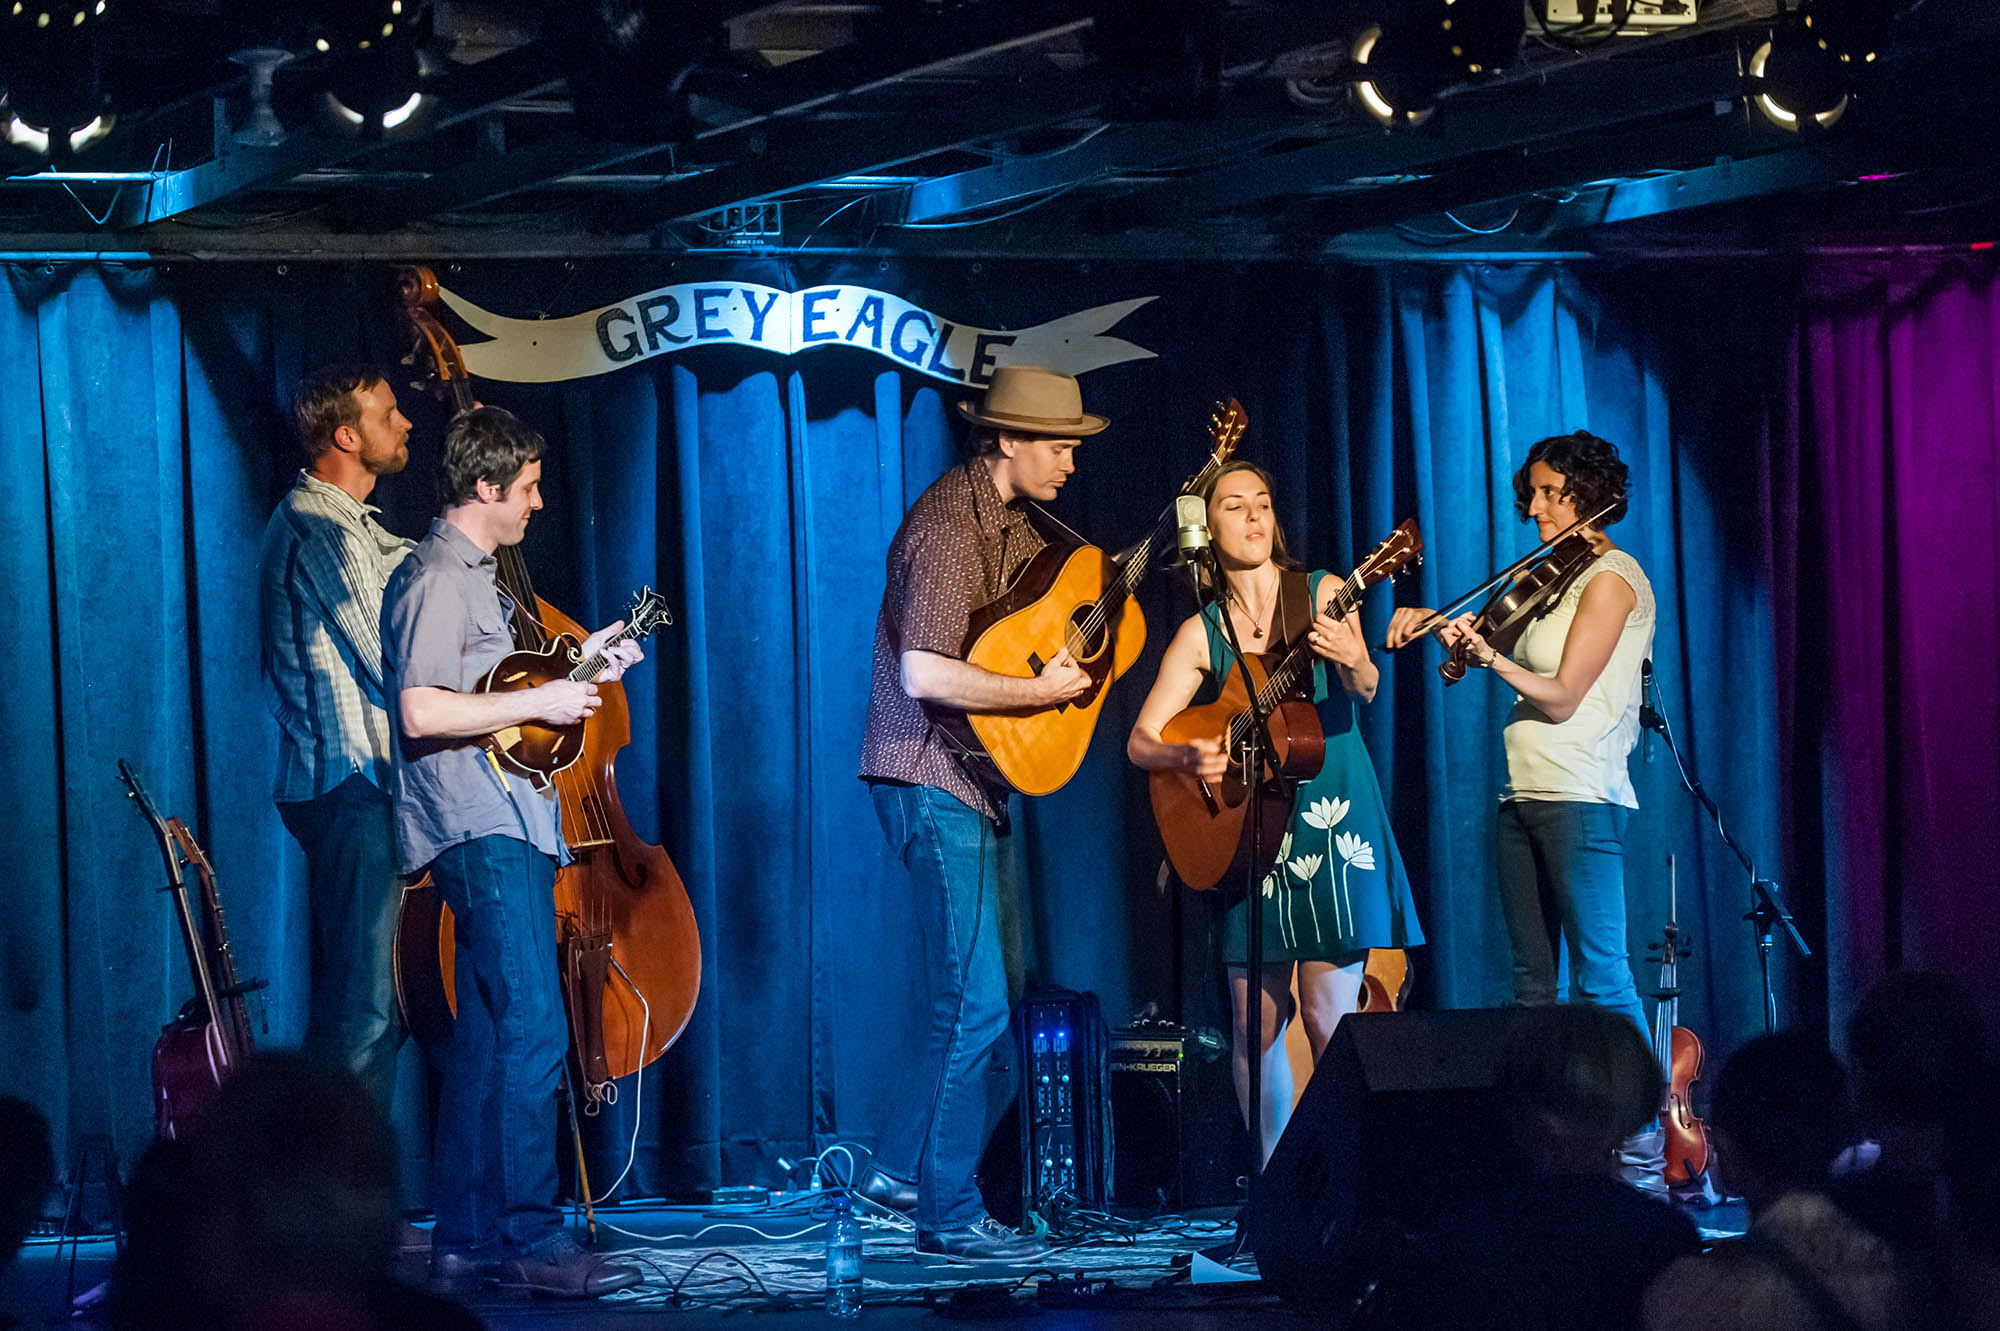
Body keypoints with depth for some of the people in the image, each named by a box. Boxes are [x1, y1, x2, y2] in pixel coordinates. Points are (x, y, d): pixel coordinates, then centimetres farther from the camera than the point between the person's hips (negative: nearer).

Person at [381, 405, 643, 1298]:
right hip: (476, 830, -11)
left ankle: (466, 1238, 12)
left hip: (505, 829, 11)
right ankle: (531, 1240, -16)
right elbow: (422, 713, -21)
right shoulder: (436, 581, -12)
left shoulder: (474, 577, 21)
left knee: (490, 1034, 10)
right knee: (533, 1031, -15)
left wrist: (577, 664, 18)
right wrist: (541, 703, -17)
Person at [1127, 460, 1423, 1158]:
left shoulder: (1321, 594, 3)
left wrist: (1350, 660, -37)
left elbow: (1365, 689, -13)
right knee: (1256, 1022, 0)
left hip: (1331, 819, -3)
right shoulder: (1201, 633, 9)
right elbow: (1140, 741, 5)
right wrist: (1189, 756, -17)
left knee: (1327, 1015, -12)